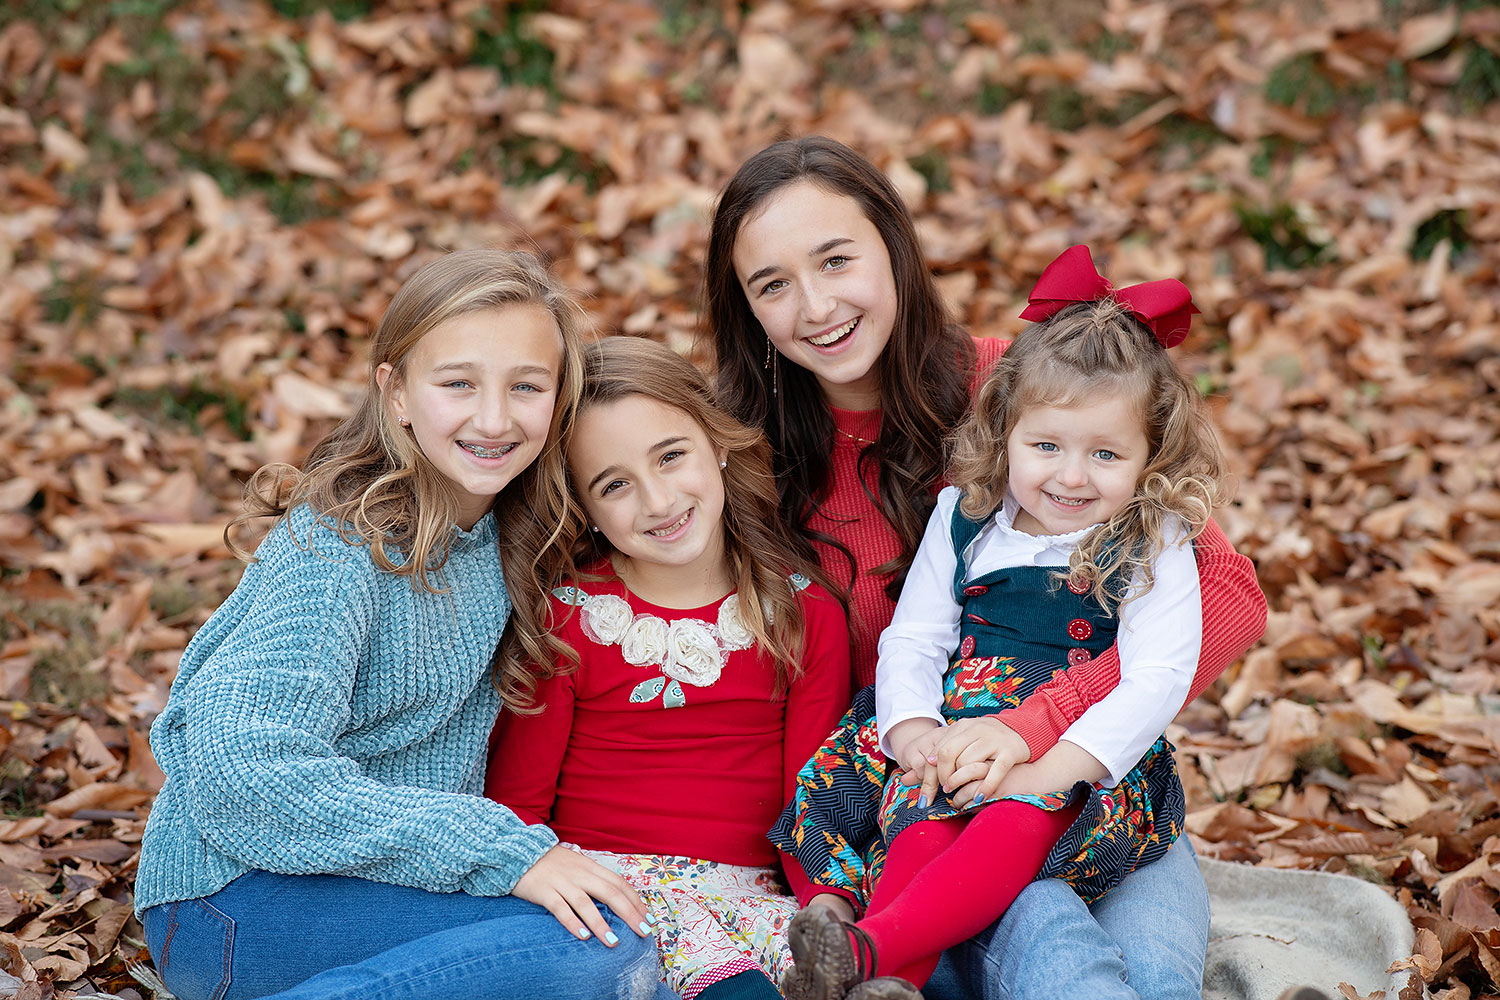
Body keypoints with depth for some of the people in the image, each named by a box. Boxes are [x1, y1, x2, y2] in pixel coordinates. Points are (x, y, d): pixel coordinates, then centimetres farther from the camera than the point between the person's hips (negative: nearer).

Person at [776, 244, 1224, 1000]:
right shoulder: (965, 520, 10)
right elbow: (911, 640, 10)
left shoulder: (1153, 547, -1)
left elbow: (1156, 681, -12)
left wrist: (1047, 768, -24)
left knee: (1020, 821, -35)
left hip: (1090, 761, -3)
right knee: (923, 820, -30)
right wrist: (912, 729, -12)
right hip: (960, 743, 4)